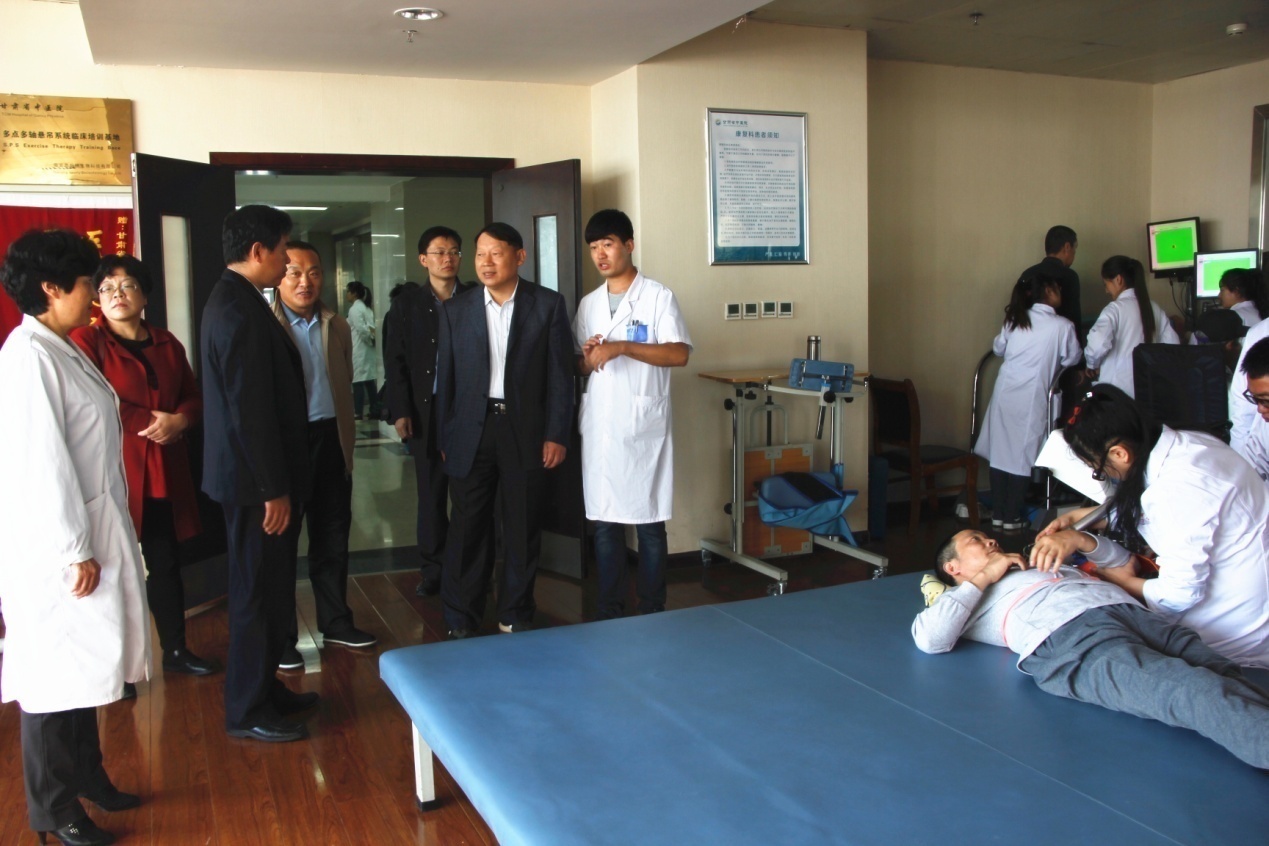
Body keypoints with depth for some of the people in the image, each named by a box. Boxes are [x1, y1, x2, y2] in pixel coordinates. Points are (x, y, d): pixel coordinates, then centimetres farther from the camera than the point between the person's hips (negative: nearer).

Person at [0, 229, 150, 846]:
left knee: (81, 662, 18)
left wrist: (95, 541, 16)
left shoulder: (61, 349, 10)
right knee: (54, 670, 3)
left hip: (90, 527, 9)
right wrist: (77, 551, -19)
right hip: (54, 541, -9)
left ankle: (86, 776, 32)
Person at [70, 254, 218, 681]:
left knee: (166, 563, 13)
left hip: (164, 474, 5)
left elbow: (194, 397, 14)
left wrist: (178, 420, -6)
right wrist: (151, 421, -13)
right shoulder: (86, 341, -4)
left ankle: (175, 649, 25)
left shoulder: (167, 343, 13)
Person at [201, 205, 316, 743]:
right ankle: (247, 712, 14)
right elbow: (250, 409, -23)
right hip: (254, 478, -10)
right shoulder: (241, 310, -20)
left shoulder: (232, 300, 13)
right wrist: (274, 489, -19)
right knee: (258, 592, 1)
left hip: (250, 475, 10)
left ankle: (262, 689, 31)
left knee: (266, 588, 18)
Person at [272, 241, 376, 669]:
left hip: (331, 440, 5)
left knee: (332, 538, 15)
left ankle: (335, 621, 29)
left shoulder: (338, 327, 10)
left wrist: (347, 438, 11)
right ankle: (280, 636, 15)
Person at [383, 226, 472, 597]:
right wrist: (400, 411, -4)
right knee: (430, 493, 7)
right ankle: (432, 570, 16)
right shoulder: (407, 302, 7)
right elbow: (395, 360, 4)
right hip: (425, 410, 1)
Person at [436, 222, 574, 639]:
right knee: (467, 529, 3)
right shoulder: (456, 310, 5)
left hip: (525, 432, -1)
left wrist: (556, 435, -5)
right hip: (471, 432, 1)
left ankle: (515, 618, 23)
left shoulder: (548, 305, 0)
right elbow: (446, 377, 7)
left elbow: (560, 374, -1)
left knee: (523, 530, 8)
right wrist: (445, 438, 4)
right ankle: (461, 622, 15)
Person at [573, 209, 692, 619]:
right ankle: (610, 611, 17)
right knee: (604, 521, 7)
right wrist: (588, 357, -5)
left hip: (644, 427, -5)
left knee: (649, 522, 0)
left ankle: (652, 612, 11)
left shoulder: (658, 296, -2)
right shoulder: (588, 304, 14)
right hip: (599, 427, 5)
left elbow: (679, 354, -12)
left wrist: (622, 347, -20)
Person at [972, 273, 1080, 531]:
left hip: (1004, 393, 4)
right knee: (1023, 456, 4)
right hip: (1031, 399, -4)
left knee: (1000, 452, 9)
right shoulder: (1063, 326, -4)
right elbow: (1072, 359, 8)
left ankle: (998, 515, 16)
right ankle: (1012, 518, 10)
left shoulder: (1015, 320, 8)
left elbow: (998, 348, 20)